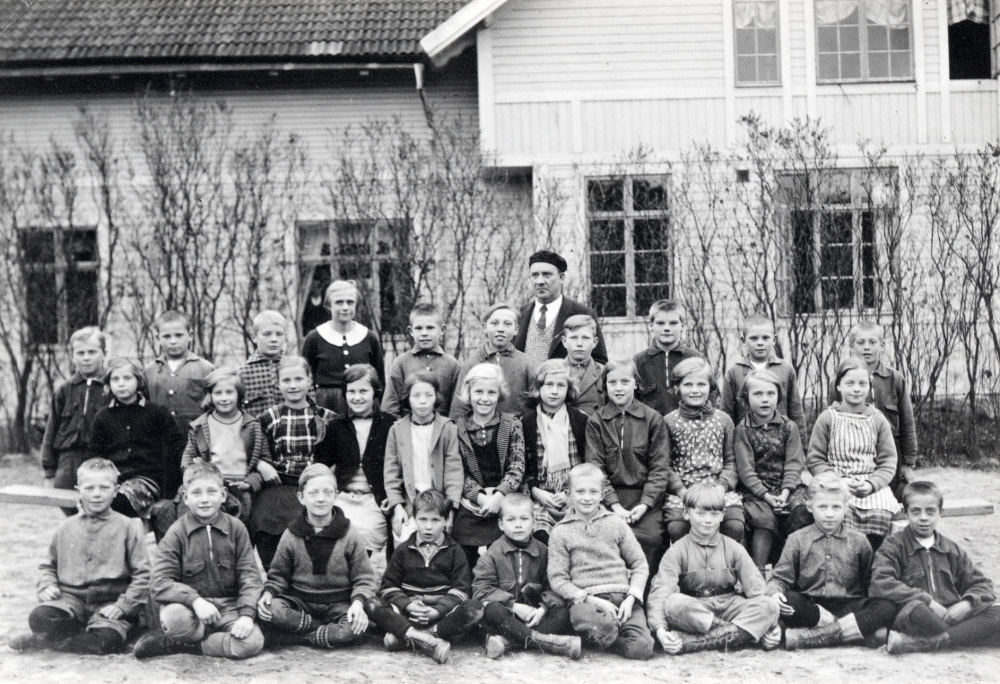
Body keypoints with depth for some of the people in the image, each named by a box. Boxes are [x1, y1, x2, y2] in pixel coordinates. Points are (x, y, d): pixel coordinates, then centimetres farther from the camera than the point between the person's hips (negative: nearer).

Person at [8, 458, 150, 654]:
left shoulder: (128, 527, 3)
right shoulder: (65, 528, 14)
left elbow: (142, 574, -1)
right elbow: (49, 566, 24)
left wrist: (122, 605, -11)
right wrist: (47, 586, 2)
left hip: (109, 603, -2)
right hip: (71, 598, 2)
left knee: (107, 641, -32)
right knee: (39, 617, -31)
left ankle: (41, 640, -11)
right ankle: (88, 636, -9)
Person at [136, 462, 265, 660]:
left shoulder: (236, 528, 5)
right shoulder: (176, 533, -2)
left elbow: (250, 576, 1)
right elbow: (158, 584, -11)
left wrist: (246, 614, -15)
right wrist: (195, 600, -27)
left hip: (227, 607, 3)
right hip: (189, 608, -2)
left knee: (253, 642, -26)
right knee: (173, 617, -37)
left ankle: (176, 644, -9)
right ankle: (221, 639, -10)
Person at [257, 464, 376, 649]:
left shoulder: (349, 536, 0)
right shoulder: (291, 536, 3)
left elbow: (364, 579, 1)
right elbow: (278, 575, 9)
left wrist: (358, 602, -19)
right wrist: (268, 593, -13)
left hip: (338, 604, -1)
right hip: (300, 602, 1)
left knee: (357, 626, -33)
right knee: (271, 611, -31)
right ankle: (331, 631, -20)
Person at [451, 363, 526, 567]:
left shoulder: (512, 424, 4)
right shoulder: (458, 427, 5)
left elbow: (517, 467, -1)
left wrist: (498, 496, -14)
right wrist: (479, 496, -12)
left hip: (504, 505, 0)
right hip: (469, 509, 0)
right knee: (468, 565, 1)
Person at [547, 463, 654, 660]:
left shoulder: (616, 523, 14)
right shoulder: (561, 532, 9)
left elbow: (640, 564, 14)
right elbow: (557, 579, 3)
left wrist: (631, 597, -3)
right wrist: (593, 600, -9)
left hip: (623, 596, 2)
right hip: (585, 600, -2)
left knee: (641, 648, -23)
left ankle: (599, 638, 3)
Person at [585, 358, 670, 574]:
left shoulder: (653, 419, 8)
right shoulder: (595, 422, 9)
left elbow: (660, 467, 3)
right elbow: (595, 468, 1)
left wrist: (645, 503, -10)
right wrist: (615, 505, -11)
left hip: (646, 494, 0)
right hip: (610, 496, 0)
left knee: (650, 536, -25)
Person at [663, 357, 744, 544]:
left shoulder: (723, 420, 14)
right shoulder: (669, 422, 7)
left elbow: (731, 460, 10)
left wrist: (722, 486, -8)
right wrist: (682, 490, -12)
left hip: (718, 489, 2)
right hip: (681, 491, -1)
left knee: (735, 525, -23)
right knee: (676, 527, -27)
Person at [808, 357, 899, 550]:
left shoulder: (878, 420, 12)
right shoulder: (827, 418, 6)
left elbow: (888, 462, 9)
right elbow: (815, 460, 4)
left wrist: (871, 484, -10)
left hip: (873, 486, 2)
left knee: (881, 513, -27)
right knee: (843, 512, -33)